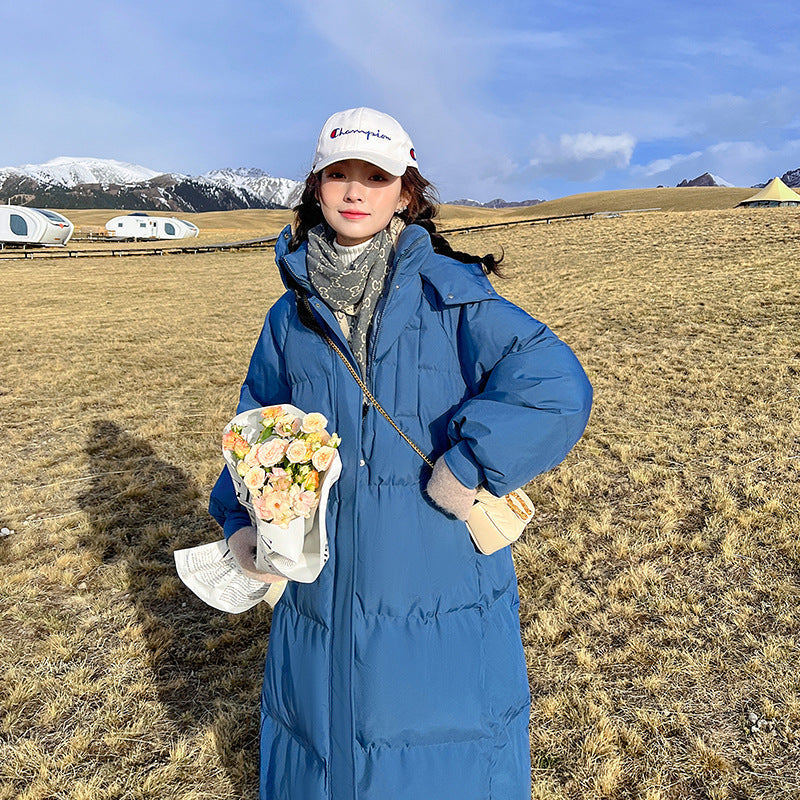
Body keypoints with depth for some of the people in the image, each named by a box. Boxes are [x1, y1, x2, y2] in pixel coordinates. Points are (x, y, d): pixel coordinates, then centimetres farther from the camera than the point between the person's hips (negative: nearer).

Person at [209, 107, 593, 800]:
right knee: (323, 739, 23)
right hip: (324, 582, 4)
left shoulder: (450, 292, -7)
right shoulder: (292, 314, 5)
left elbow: (555, 384, -17)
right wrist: (243, 516, -4)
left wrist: (469, 464, -21)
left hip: (442, 581, -3)